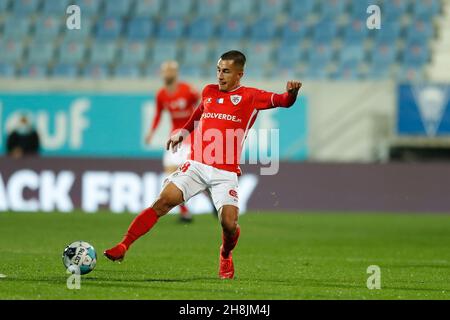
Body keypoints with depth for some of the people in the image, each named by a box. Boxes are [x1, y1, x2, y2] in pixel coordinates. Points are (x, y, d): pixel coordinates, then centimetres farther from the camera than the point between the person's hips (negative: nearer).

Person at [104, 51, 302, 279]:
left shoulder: (250, 96, 1)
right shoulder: (209, 92, 14)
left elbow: (283, 101, -11)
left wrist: (291, 93, -32)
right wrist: (182, 133, 35)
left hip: (225, 173, -3)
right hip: (196, 165, 3)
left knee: (229, 224, -15)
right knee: (163, 202, -13)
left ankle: (226, 256, 19)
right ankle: (123, 246, -12)